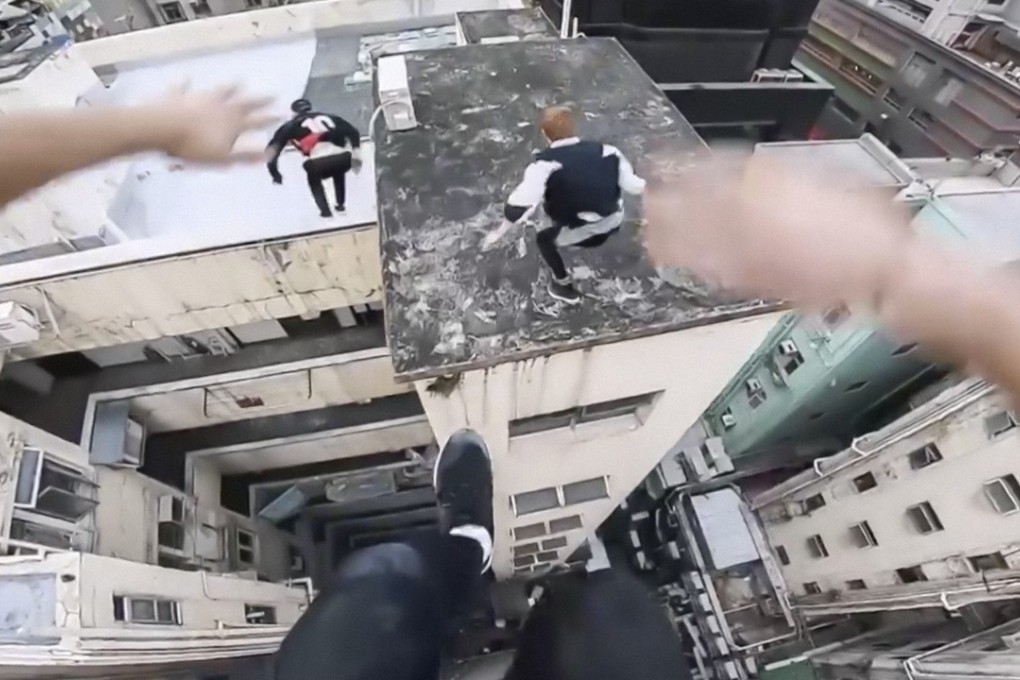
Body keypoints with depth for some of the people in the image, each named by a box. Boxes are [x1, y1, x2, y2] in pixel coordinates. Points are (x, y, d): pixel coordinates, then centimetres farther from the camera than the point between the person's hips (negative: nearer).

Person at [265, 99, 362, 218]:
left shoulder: (291, 126, 25)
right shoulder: (328, 117, 33)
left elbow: (273, 147, 22)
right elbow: (354, 132, 27)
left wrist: (274, 172, 28)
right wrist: (356, 153, 25)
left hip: (320, 160, -3)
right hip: (345, 157, 3)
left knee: (313, 178, 31)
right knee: (338, 172, 39)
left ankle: (325, 210, 18)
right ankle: (341, 204, 33)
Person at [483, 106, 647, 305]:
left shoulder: (545, 164, -17)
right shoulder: (605, 150, -4)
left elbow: (520, 204, -22)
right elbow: (633, 184, 3)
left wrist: (498, 233, -9)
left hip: (582, 233, -5)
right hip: (614, 222, 6)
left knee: (544, 238, 21)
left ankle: (564, 287, 29)